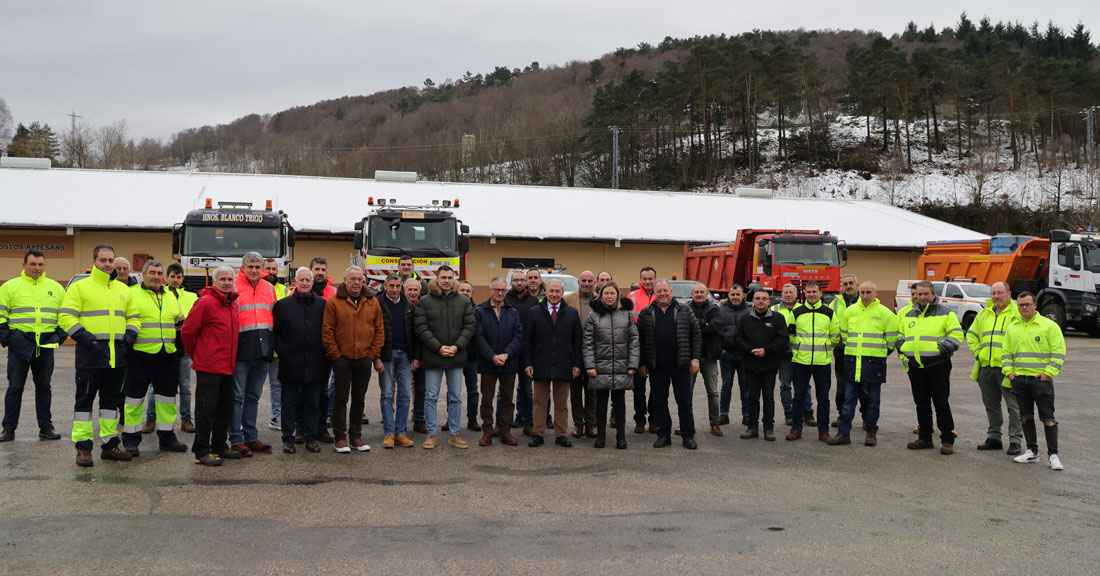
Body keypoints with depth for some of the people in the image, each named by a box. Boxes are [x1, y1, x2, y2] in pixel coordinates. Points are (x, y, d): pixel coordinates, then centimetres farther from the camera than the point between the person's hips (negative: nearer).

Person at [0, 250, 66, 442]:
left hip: (46, 345, 2)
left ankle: (46, 427, 15)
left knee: (44, 387, 8)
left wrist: (60, 336, 4)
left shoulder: (55, 287, 11)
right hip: (19, 344, -2)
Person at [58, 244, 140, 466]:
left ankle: (109, 444, 19)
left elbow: (133, 316, 23)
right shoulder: (80, 287, -1)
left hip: (117, 355, 5)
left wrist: (130, 334, 4)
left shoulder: (123, 290, 15)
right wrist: (83, 336, -17)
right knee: (85, 399, -1)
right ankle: (83, 446, 3)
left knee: (112, 399, 11)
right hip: (90, 353, -5)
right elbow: (65, 317, -6)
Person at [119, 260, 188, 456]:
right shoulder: (131, 294, -1)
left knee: (167, 397, 10)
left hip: (168, 356, 5)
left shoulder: (170, 297, 17)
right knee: (135, 397, 0)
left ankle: (167, 437, 20)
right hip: (140, 356, -5)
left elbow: (180, 321, 27)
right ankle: (131, 440, 8)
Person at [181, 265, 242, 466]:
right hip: (208, 367, -8)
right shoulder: (206, 302, -13)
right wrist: (195, 353, 1)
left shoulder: (233, 304, 13)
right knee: (206, 409, -3)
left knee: (226, 408, 13)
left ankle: (219, 447, 24)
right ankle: (202, 452, 3)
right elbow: (187, 330, -10)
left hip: (227, 365, 8)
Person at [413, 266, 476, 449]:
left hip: (456, 357, 2)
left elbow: (469, 327, 3)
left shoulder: (464, 302, 6)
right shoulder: (425, 302, -1)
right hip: (433, 357, -2)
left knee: (455, 397, 8)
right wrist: (438, 347, -14)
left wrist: (457, 346, -11)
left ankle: (454, 435, 16)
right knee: (431, 397, 3)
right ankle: (431, 435, 11)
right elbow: (421, 328, -6)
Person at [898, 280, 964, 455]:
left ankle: (947, 440, 2)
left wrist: (944, 348, -18)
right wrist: (903, 354, 11)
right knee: (921, 403, 10)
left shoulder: (945, 313, 0)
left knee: (941, 403, -5)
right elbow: (900, 336, 24)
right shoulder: (908, 315, 14)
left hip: (938, 366, -5)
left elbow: (956, 335, -5)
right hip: (915, 367, 5)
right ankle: (925, 438, 19)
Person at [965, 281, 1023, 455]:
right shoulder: (984, 314, 16)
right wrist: (978, 353, 10)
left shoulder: (1017, 314, -2)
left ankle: (1015, 441, 1)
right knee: (991, 405, 13)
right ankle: (994, 438, 23)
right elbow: (971, 335, 24)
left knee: (1014, 406, -3)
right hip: (986, 368, 6)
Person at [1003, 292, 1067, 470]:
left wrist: (1049, 373, -13)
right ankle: (1032, 451, 19)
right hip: (1019, 379, 5)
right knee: (1026, 417, 10)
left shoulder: (1049, 326, -3)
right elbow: (1006, 352, 18)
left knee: (1048, 418, -4)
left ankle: (1053, 455, 0)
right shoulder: (1012, 328, 13)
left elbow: (1059, 352, -6)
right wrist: (1008, 371, 3)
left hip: (1041, 379, -5)